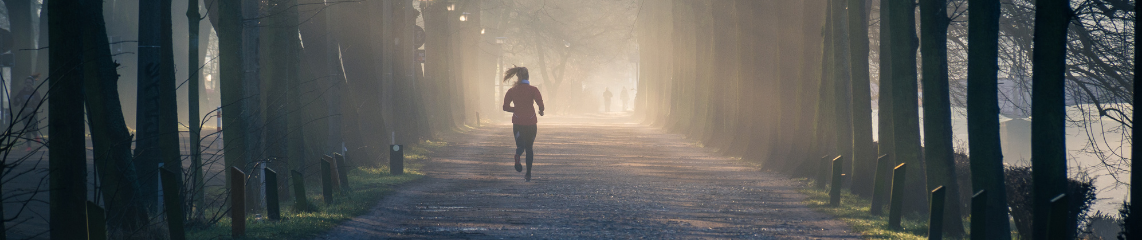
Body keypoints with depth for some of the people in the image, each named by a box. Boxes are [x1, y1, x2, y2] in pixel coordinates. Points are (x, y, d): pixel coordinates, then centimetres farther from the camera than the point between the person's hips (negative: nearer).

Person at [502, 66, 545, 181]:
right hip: (531, 121, 0)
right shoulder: (533, 90, -5)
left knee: (520, 145, 8)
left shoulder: (512, 90, 2)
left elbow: (505, 107, 2)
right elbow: (541, 104, -14)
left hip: (517, 121, 0)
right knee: (529, 147, 12)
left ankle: (518, 155, -31)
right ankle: (528, 174, 9)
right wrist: (541, 111, 8)